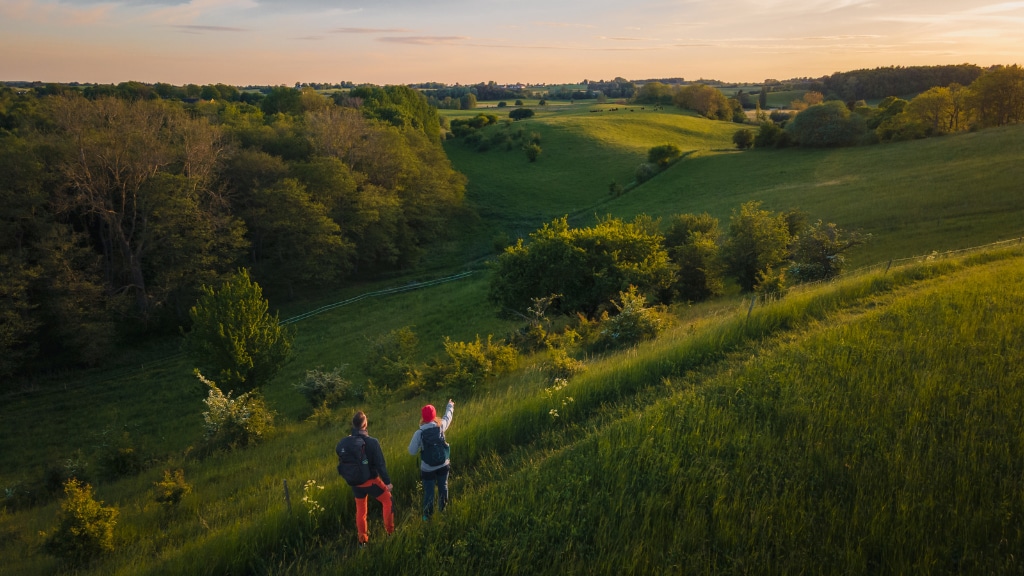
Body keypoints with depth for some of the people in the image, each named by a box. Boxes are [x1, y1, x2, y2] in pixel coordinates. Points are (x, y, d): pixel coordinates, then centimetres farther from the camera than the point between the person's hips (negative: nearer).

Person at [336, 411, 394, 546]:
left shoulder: (344, 442, -8)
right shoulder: (372, 442, -21)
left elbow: (341, 462, 2)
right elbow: (380, 464, -19)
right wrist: (387, 481, -10)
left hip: (355, 483, 4)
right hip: (371, 481, -4)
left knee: (360, 509, 21)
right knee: (388, 500, 19)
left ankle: (362, 539, 30)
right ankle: (390, 531, 25)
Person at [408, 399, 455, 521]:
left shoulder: (419, 433, -21)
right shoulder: (441, 426, -14)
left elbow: (412, 451, -14)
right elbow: (448, 417, 9)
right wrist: (450, 406, 28)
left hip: (428, 468, -2)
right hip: (443, 465, 3)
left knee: (429, 492, 12)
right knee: (443, 487, 23)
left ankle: (427, 515, 27)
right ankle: (442, 508, 43)